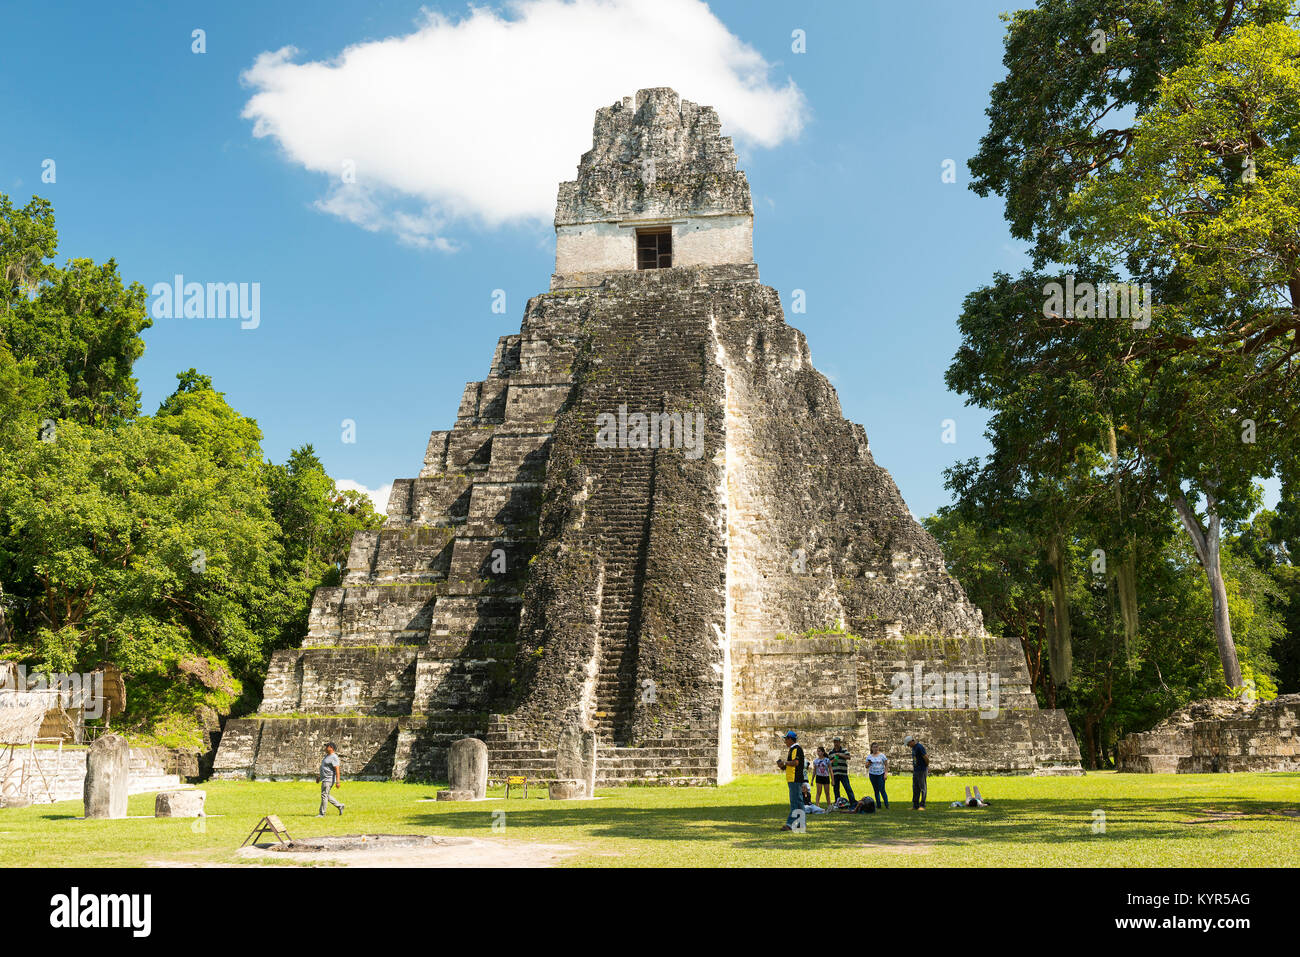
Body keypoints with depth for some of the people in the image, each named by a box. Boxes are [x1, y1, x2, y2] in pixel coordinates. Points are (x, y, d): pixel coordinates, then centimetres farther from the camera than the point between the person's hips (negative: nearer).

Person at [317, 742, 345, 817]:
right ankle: (339, 806, 23)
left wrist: (338, 782, -27)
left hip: (329, 779, -11)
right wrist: (320, 775, 23)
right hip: (325, 779, 11)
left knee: (324, 795, -7)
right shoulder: (327, 756, 14)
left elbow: (337, 770, -23)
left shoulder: (334, 757, -17)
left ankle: (322, 813, 0)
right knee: (326, 795, 15)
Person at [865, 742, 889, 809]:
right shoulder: (869, 756, 10)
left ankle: (887, 805, -8)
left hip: (881, 774, -3)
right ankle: (879, 805, 11)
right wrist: (868, 763, -11)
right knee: (876, 791, 5)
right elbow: (866, 766, 12)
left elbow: (886, 764, 2)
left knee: (882, 790, -11)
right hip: (872, 774, 3)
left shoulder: (882, 755, 2)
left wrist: (886, 773, -7)